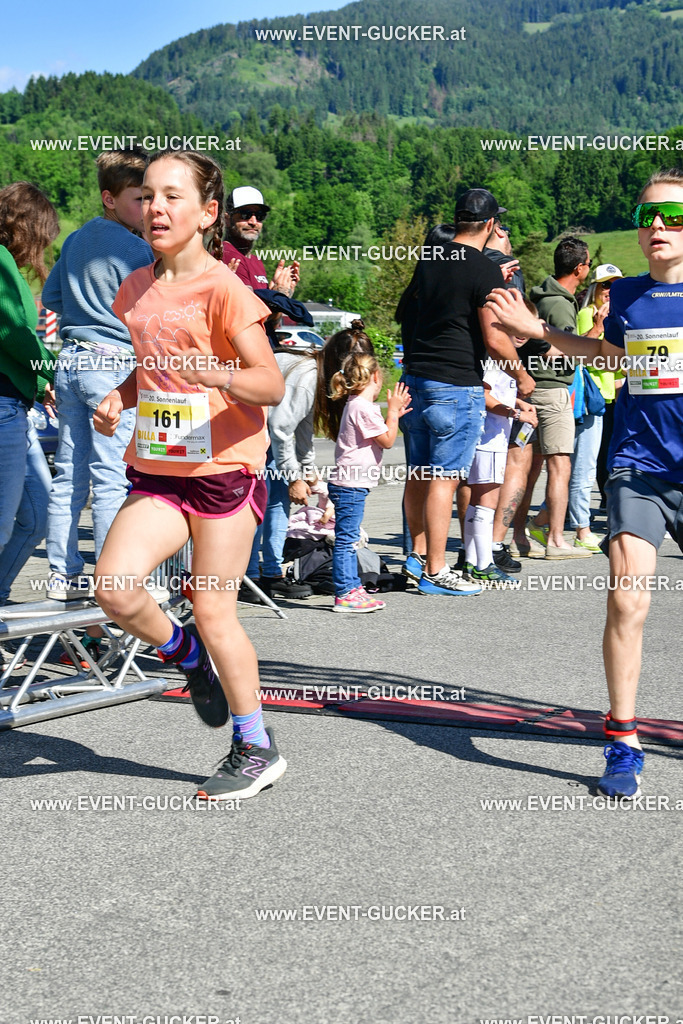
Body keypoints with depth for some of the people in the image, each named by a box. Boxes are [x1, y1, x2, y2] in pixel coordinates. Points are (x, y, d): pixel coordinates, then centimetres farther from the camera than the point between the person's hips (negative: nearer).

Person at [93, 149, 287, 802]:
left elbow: (272, 384, -17)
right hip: (155, 470, 5)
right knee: (115, 588, -15)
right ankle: (183, 653, 18)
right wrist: (119, 398, 5)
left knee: (214, 614, 0)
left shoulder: (222, 288, -11)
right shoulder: (136, 290, 9)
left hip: (222, 470, -5)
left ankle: (256, 749, 19)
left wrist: (215, 373, -36)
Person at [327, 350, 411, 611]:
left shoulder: (356, 404, 17)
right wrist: (392, 411, -5)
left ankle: (352, 588, 21)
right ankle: (344, 595, -6)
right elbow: (387, 440, -13)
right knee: (346, 539, -8)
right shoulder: (363, 407, -16)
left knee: (349, 539, 14)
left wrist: (394, 414, 19)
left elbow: (380, 436, 24)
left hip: (350, 484, 11)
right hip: (350, 484, -11)